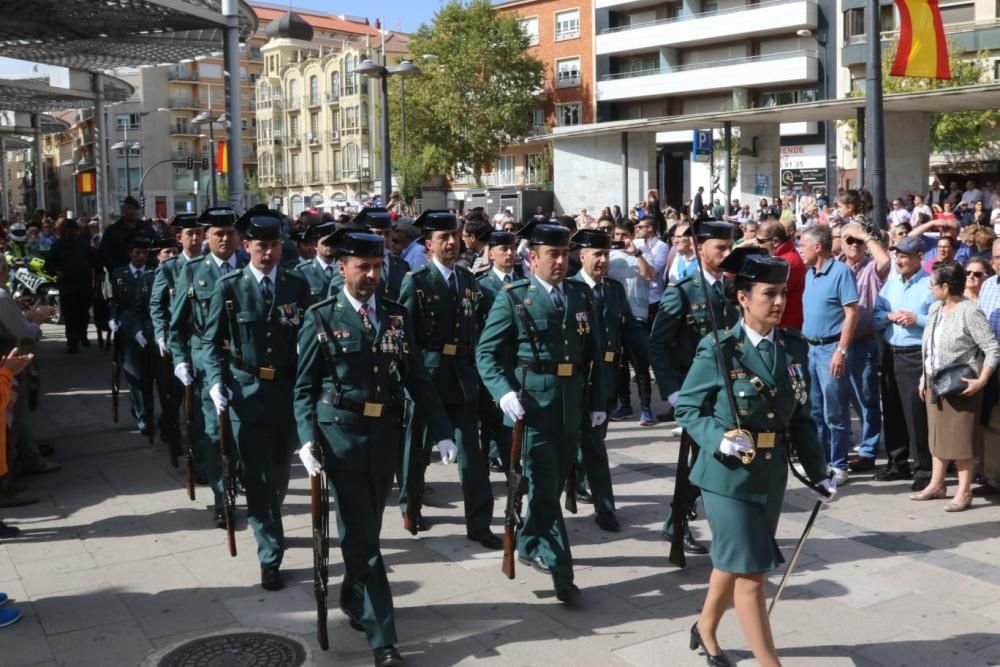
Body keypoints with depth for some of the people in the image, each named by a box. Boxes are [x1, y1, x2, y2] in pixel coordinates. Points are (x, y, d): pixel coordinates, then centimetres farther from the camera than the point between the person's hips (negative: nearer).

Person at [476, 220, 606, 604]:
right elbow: (487, 352, -5)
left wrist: (598, 401, 8)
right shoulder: (513, 298, -4)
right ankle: (561, 571, 0)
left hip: (571, 407, 5)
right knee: (543, 488, -3)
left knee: (554, 484, 16)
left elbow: (593, 352, 13)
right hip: (532, 405, -5)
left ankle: (530, 545, 37)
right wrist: (504, 391, -21)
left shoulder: (582, 296, 10)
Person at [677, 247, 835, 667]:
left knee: (733, 562, 19)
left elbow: (802, 416, 8)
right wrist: (719, 438, -23)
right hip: (728, 474, -5)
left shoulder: (794, 347, 2)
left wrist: (817, 472, 7)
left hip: (772, 474, 6)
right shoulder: (718, 351, -13)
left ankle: (705, 628, 42)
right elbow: (687, 409, -7)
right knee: (750, 572, -2)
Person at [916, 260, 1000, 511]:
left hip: (959, 385, -8)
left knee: (961, 438, -2)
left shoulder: (970, 312, -17)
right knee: (937, 434, 14)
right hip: (935, 382, 8)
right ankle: (936, 485, 24)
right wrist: (924, 378, 14)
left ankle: (964, 492, 6)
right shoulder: (935, 308, 6)